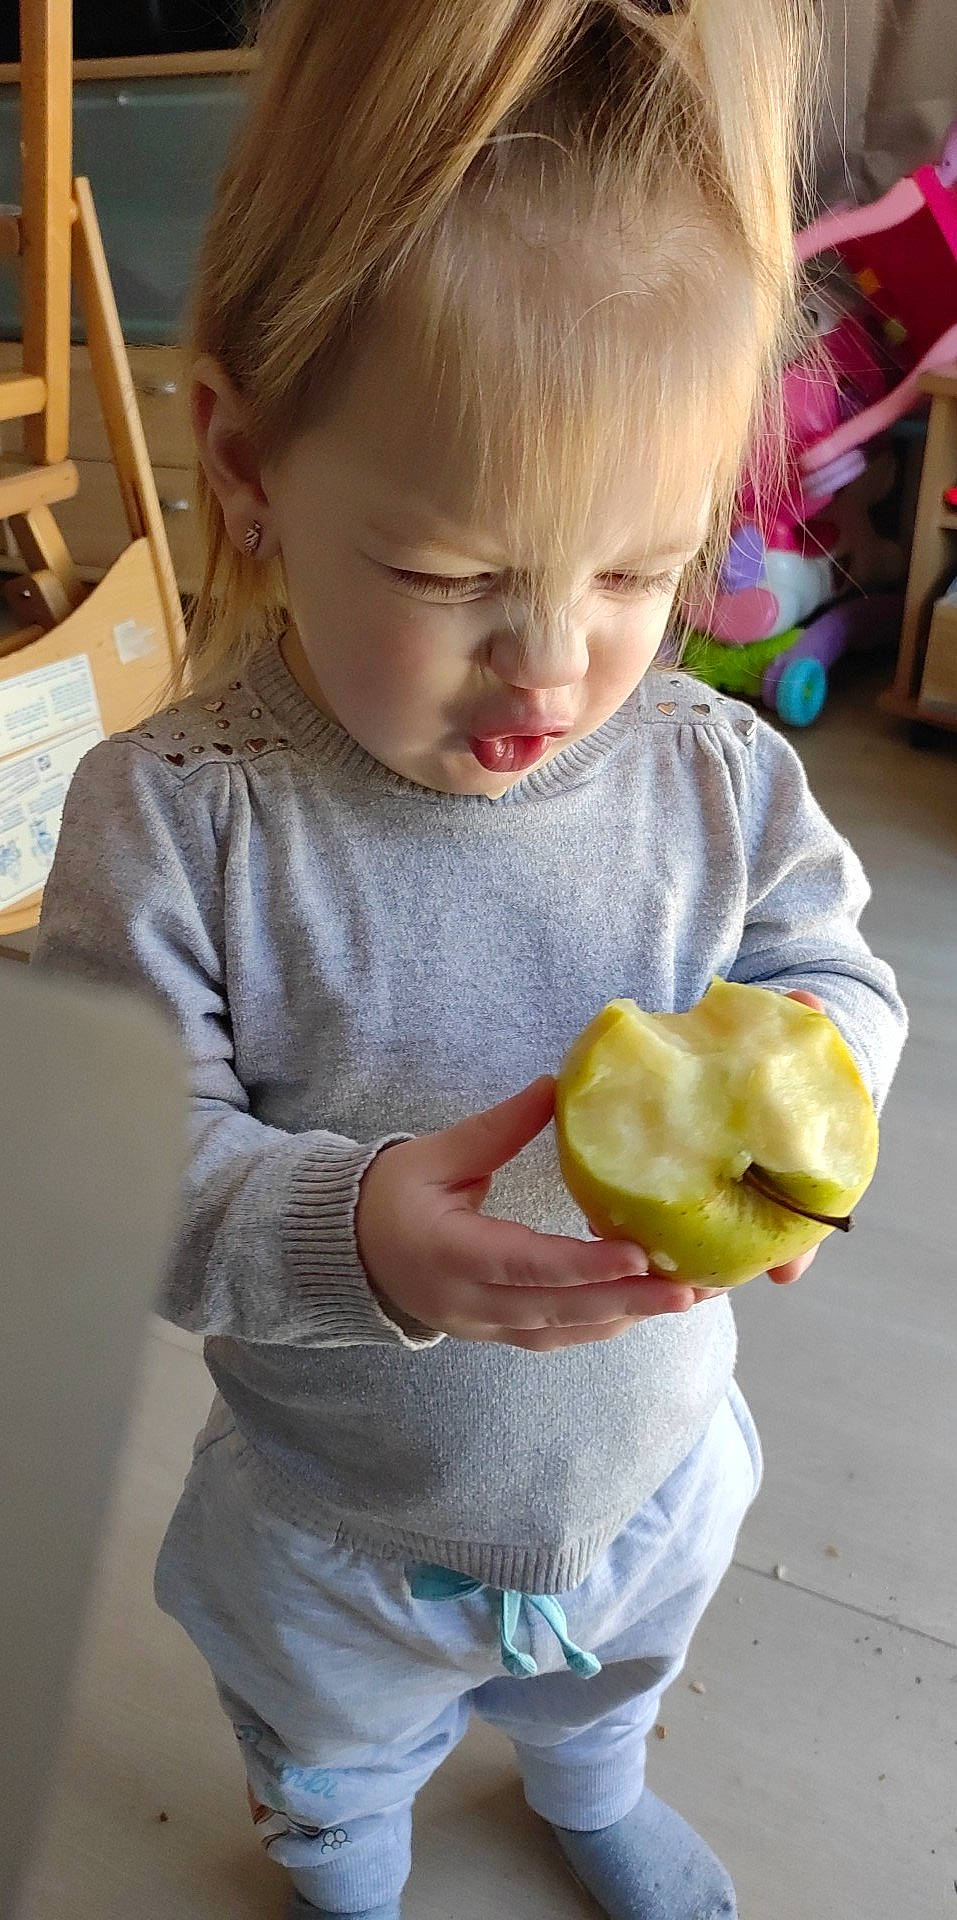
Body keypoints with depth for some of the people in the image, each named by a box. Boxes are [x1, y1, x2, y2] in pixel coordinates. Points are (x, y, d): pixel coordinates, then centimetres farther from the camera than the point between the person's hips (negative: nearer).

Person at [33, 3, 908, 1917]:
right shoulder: (175, 816, -30)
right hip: (339, 1537, -2)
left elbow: (837, 972, -9)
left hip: (650, 1467, 3)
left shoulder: (716, 772, -21)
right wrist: (344, 1232, -45)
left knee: (610, 1681, 39)